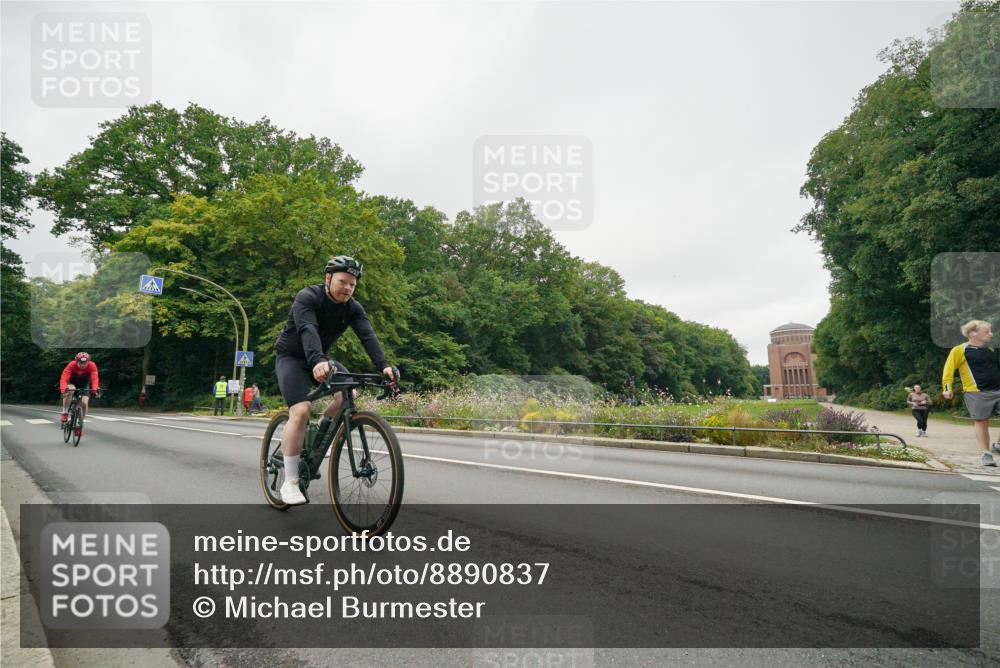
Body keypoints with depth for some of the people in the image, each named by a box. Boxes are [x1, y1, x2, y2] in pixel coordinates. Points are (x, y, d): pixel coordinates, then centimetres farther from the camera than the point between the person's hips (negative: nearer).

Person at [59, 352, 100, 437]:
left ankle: (79, 425, 3)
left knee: (84, 403, -17)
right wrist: (63, 389, -56)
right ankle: (65, 413, -20)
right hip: (72, 383, -1)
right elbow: (64, 378, -38)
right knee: (69, 391, -36)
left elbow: (94, 378, -38)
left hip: (84, 385, 1)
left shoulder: (92, 366, -28)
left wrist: (95, 389, -57)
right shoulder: (71, 365, -30)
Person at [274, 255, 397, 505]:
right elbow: (308, 330, -40)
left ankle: (322, 428, 10)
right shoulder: (308, 297, -23)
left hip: (320, 359, 5)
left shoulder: (353, 308, -9)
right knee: (300, 411, -22)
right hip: (291, 357, -5)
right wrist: (317, 361, -58)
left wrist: (383, 365, -41)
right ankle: (289, 483, -14)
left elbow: (368, 335, -23)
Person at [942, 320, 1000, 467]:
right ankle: (986, 454, 15)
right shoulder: (960, 350, -3)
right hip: (977, 394, -6)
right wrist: (948, 388, -16)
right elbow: (949, 370, -7)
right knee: (982, 422, 2)